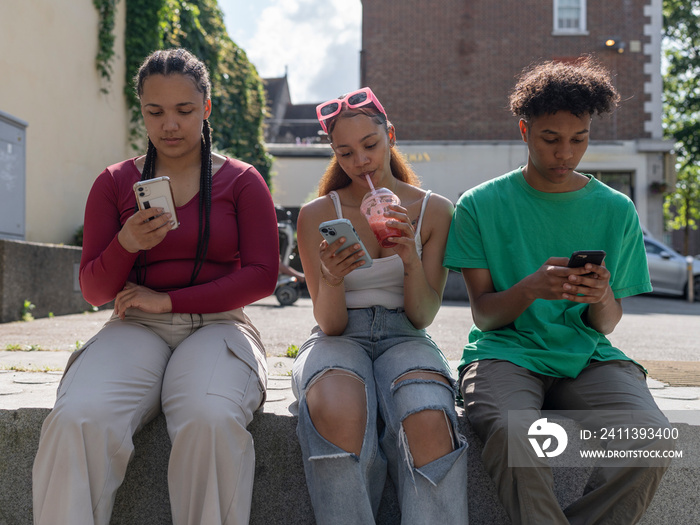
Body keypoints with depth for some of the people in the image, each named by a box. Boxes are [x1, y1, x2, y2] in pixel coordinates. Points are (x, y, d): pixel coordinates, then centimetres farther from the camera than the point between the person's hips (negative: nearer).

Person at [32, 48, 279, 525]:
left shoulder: (242, 181, 10)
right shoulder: (114, 183, 13)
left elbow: (262, 276, 0)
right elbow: (94, 292, 10)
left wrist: (168, 301, -6)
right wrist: (126, 246, -12)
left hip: (216, 325, -1)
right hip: (135, 328, 2)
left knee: (212, 421, -35)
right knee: (76, 420, -31)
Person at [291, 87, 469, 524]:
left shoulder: (434, 211, 5)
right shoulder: (317, 215, 2)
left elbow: (421, 317, 2)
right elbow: (330, 324, -1)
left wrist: (412, 260, -17)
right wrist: (332, 280, -24)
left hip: (403, 337, 1)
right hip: (340, 338, 0)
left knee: (430, 422, -35)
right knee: (337, 412, -37)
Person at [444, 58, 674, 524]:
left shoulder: (617, 211, 11)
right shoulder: (481, 206, 4)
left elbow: (607, 324, 10)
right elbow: (483, 314, 1)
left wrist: (602, 298, -14)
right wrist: (531, 288, -20)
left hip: (588, 358, 3)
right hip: (507, 352, -2)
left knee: (653, 443, -27)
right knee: (514, 435, -35)